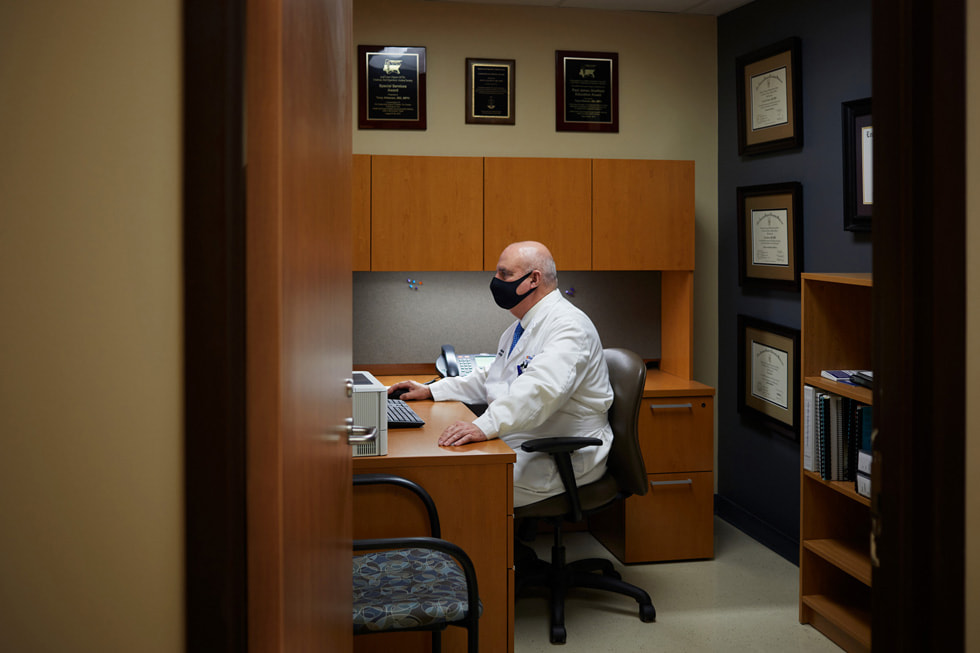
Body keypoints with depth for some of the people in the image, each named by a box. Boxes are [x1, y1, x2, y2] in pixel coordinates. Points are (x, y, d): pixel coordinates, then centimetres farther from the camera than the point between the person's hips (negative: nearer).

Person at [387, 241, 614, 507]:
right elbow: (490, 381, 29)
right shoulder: (520, 327, 18)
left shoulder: (568, 325, -17)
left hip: (565, 459, -9)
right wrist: (432, 390, 18)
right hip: (515, 447, 9)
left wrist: (485, 426, -45)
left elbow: (542, 388, -34)